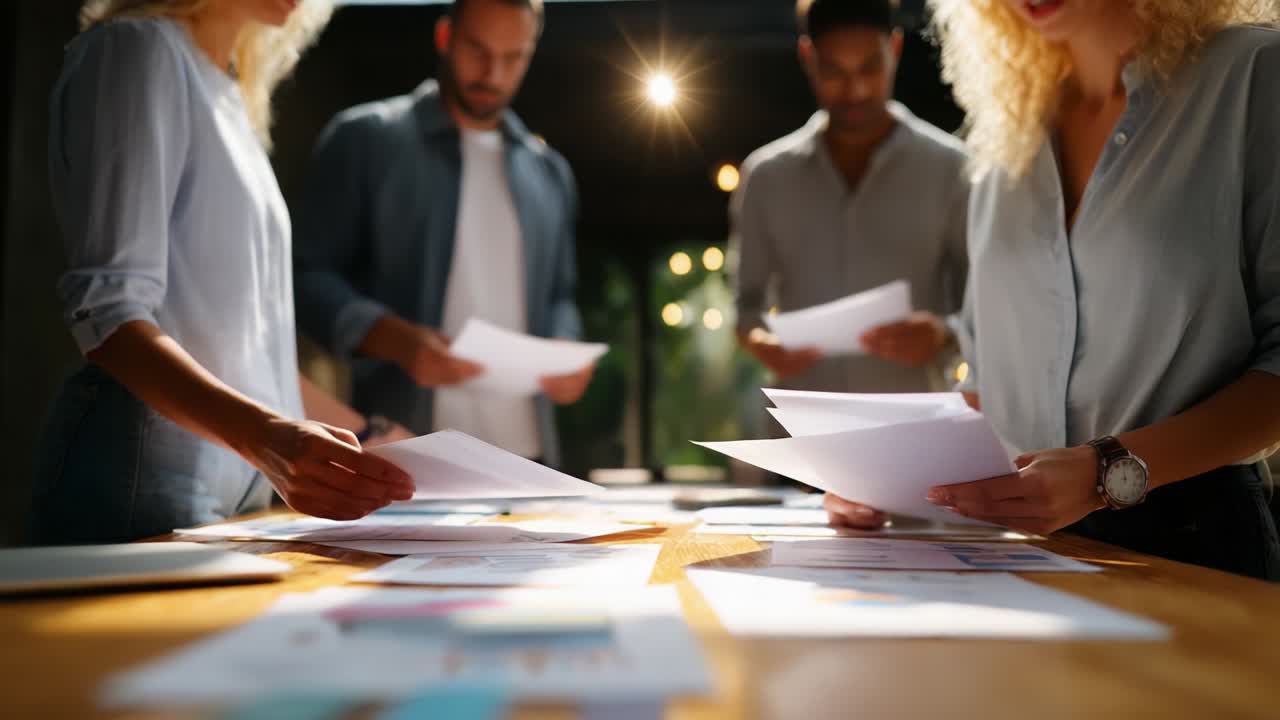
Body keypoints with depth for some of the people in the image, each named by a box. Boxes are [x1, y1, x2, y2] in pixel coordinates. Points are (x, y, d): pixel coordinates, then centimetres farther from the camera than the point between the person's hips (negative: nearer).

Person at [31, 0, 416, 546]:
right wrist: (263, 435, -32)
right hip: (145, 474, -7)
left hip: (246, 480, 8)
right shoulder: (138, 49, -7)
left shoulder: (235, 97, 17)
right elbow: (110, 309, -17)